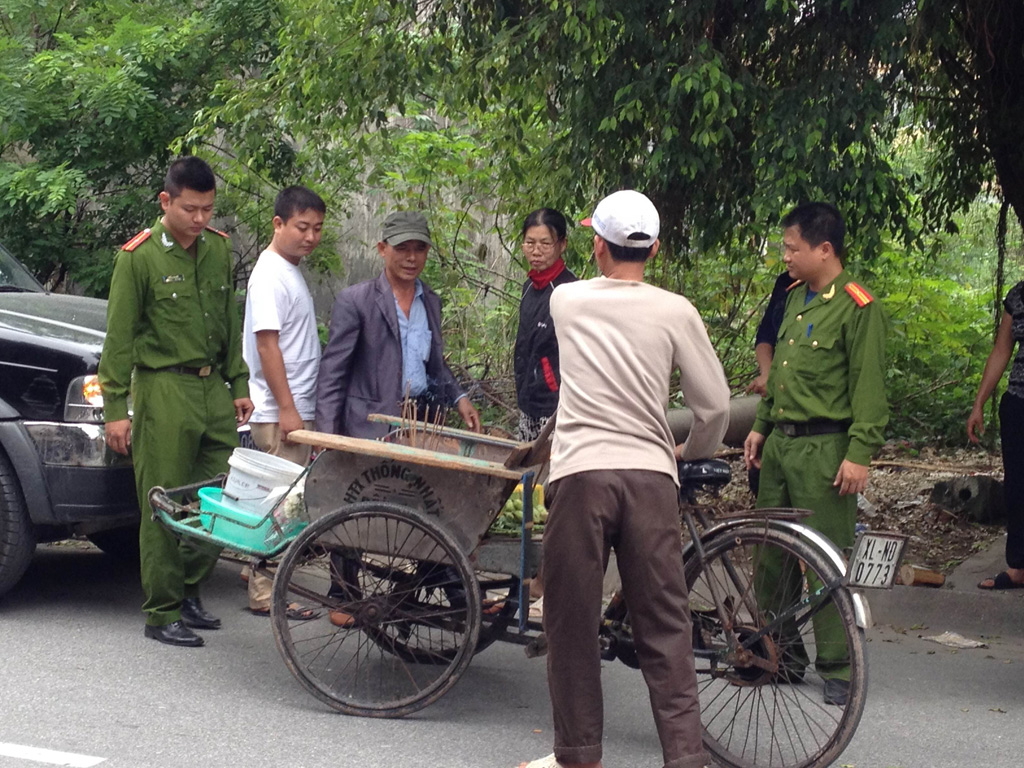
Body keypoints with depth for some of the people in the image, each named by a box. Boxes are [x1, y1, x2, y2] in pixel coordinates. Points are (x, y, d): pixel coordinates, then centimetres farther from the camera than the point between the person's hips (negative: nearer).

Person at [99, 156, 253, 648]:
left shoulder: (219, 248, 9)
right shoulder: (139, 257, -7)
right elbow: (119, 337, -6)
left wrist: (238, 384, 14)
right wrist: (115, 408, -8)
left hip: (213, 387, 6)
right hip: (163, 390, -6)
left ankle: (188, 590, 21)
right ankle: (162, 614, 6)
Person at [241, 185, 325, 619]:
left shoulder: (291, 271, 16)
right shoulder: (270, 274, -13)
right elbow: (266, 343, -19)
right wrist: (287, 408, -21)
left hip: (295, 408, 9)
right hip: (279, 412, -9)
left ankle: (258, 571, 24)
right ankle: (266, 595, -3)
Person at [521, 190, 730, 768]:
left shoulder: (566, 301, 7)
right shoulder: (675, 312, 3)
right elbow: (716, 405, 5)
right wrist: (692, 451, 23)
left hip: (580, 472, 0)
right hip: (650, 475, 0)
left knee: (574, 624, 8)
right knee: (665, 626, 5)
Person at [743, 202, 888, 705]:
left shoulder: (857, 307, -11)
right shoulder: (796, 298, 14)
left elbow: (869, 386, -14)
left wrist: (860, 454, -18)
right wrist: (761, 426, 21)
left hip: (824, 449, -8)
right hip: (780, 443, 8)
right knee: (771, 555, 11)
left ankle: (837, 669, 7)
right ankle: (780, 654, 23)